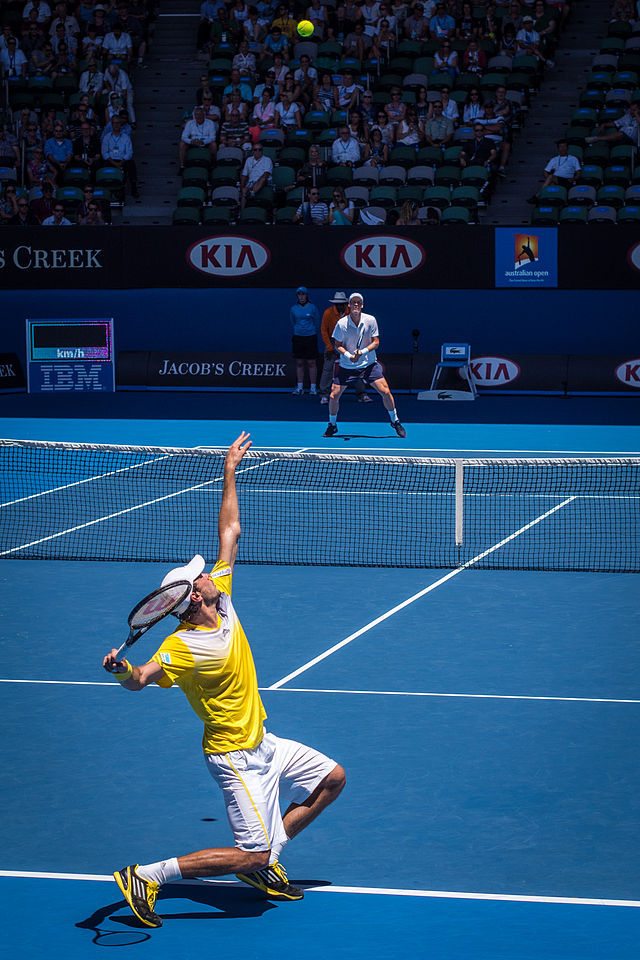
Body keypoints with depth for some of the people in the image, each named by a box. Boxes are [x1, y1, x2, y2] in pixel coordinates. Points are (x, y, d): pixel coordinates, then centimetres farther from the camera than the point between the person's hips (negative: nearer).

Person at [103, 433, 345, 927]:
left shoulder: (222, 599, -3)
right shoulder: (182, 648, -24)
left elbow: (230, 533, 4)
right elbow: (140, 680, -37)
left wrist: (230, 473, 6)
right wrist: (122, 670, -59)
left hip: (262, 743, 9)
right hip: (235, 756, -9)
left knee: (332, 778, 17)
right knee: (253, 854, -13)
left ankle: (263, 862, 18)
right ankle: (147, 876, -9)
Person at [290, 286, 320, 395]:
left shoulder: (312, 308, -2)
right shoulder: (293, 309, 5)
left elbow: (317, 324, 6)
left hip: (311, 337, -2)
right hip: (297, 338, 2)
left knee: (311, 363, -2)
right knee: (299, 363, 3)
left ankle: (313, 388, 2)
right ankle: (299, 388, 7)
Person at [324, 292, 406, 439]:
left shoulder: (370, 321, -8)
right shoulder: (342, 323, -11)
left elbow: (376, 342, -4)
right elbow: (338, 345, -3)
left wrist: (362, 352, -21)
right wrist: (349, 356, -21)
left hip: (368, 363, 0)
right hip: (347, 365, 0)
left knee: (385, 392, -9)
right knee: (334, 396, -6)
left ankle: (395, 421, 11)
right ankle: (332, 425, 18)